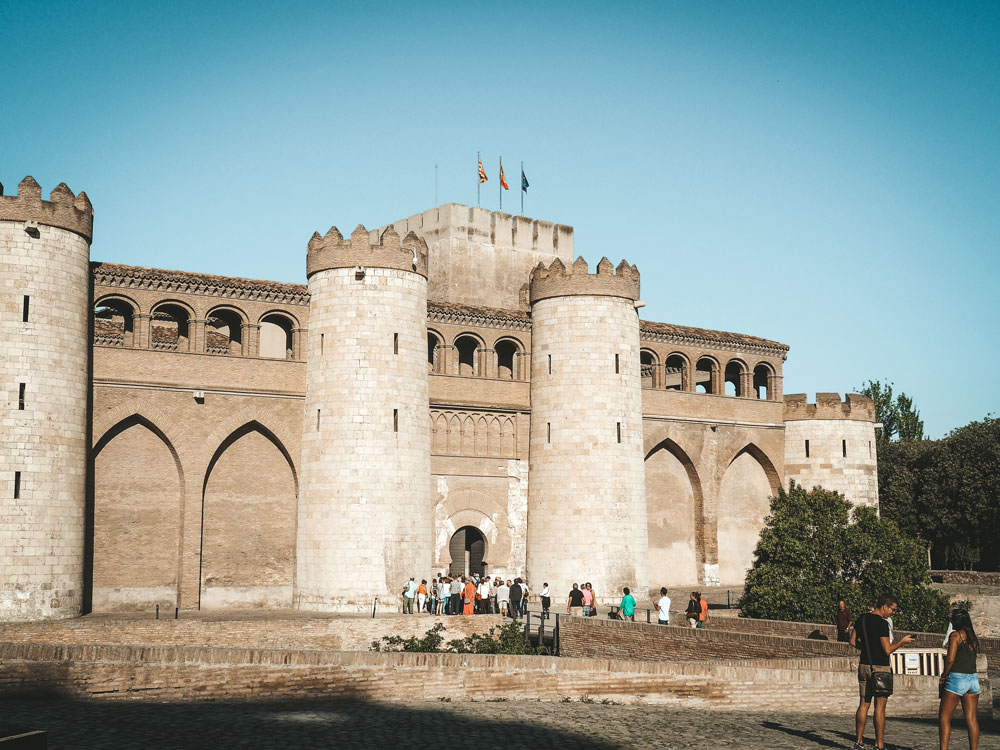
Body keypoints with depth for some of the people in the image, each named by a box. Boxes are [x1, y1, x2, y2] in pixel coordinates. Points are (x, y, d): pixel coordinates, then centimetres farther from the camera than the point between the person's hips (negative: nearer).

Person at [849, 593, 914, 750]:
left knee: (863, 705, 10)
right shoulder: (882, 623, -15)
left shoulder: (862, 619, 8)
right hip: (880, 668, -7)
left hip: (864, 666, 7)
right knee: (880, 707, -2)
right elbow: (888, 650, -17)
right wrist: (902, 641, -3)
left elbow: (853, 642, 13)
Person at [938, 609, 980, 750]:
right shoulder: (973, 637, 12)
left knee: (944, 717, 0)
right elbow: (971, 657, 15)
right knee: (971, 719, 7)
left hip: (957, 678, -7)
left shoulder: (955, 635, -9)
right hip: (973, 679, 7)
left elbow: (950, 659, -16)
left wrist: (944, 674, -2)